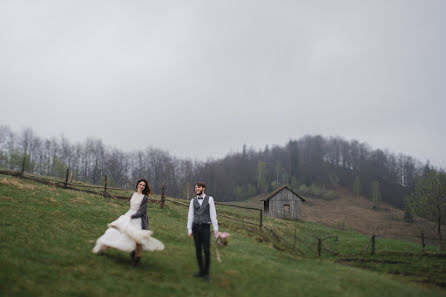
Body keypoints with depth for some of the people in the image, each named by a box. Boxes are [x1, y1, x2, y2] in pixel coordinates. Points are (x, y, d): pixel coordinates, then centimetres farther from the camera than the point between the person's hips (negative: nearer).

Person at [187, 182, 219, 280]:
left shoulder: (210, 199, -1)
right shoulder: (193, 201, 7)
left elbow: (213, 214, -5)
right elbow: (190, 216, 5)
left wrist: (216, 229, -9)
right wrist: (189, 230, 0)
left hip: (205, 228, -3)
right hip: (196, 228, 3)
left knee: (206, 251, -5)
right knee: (198, 250, 7)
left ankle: (206, 272, 8)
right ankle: (201, 271, 18)